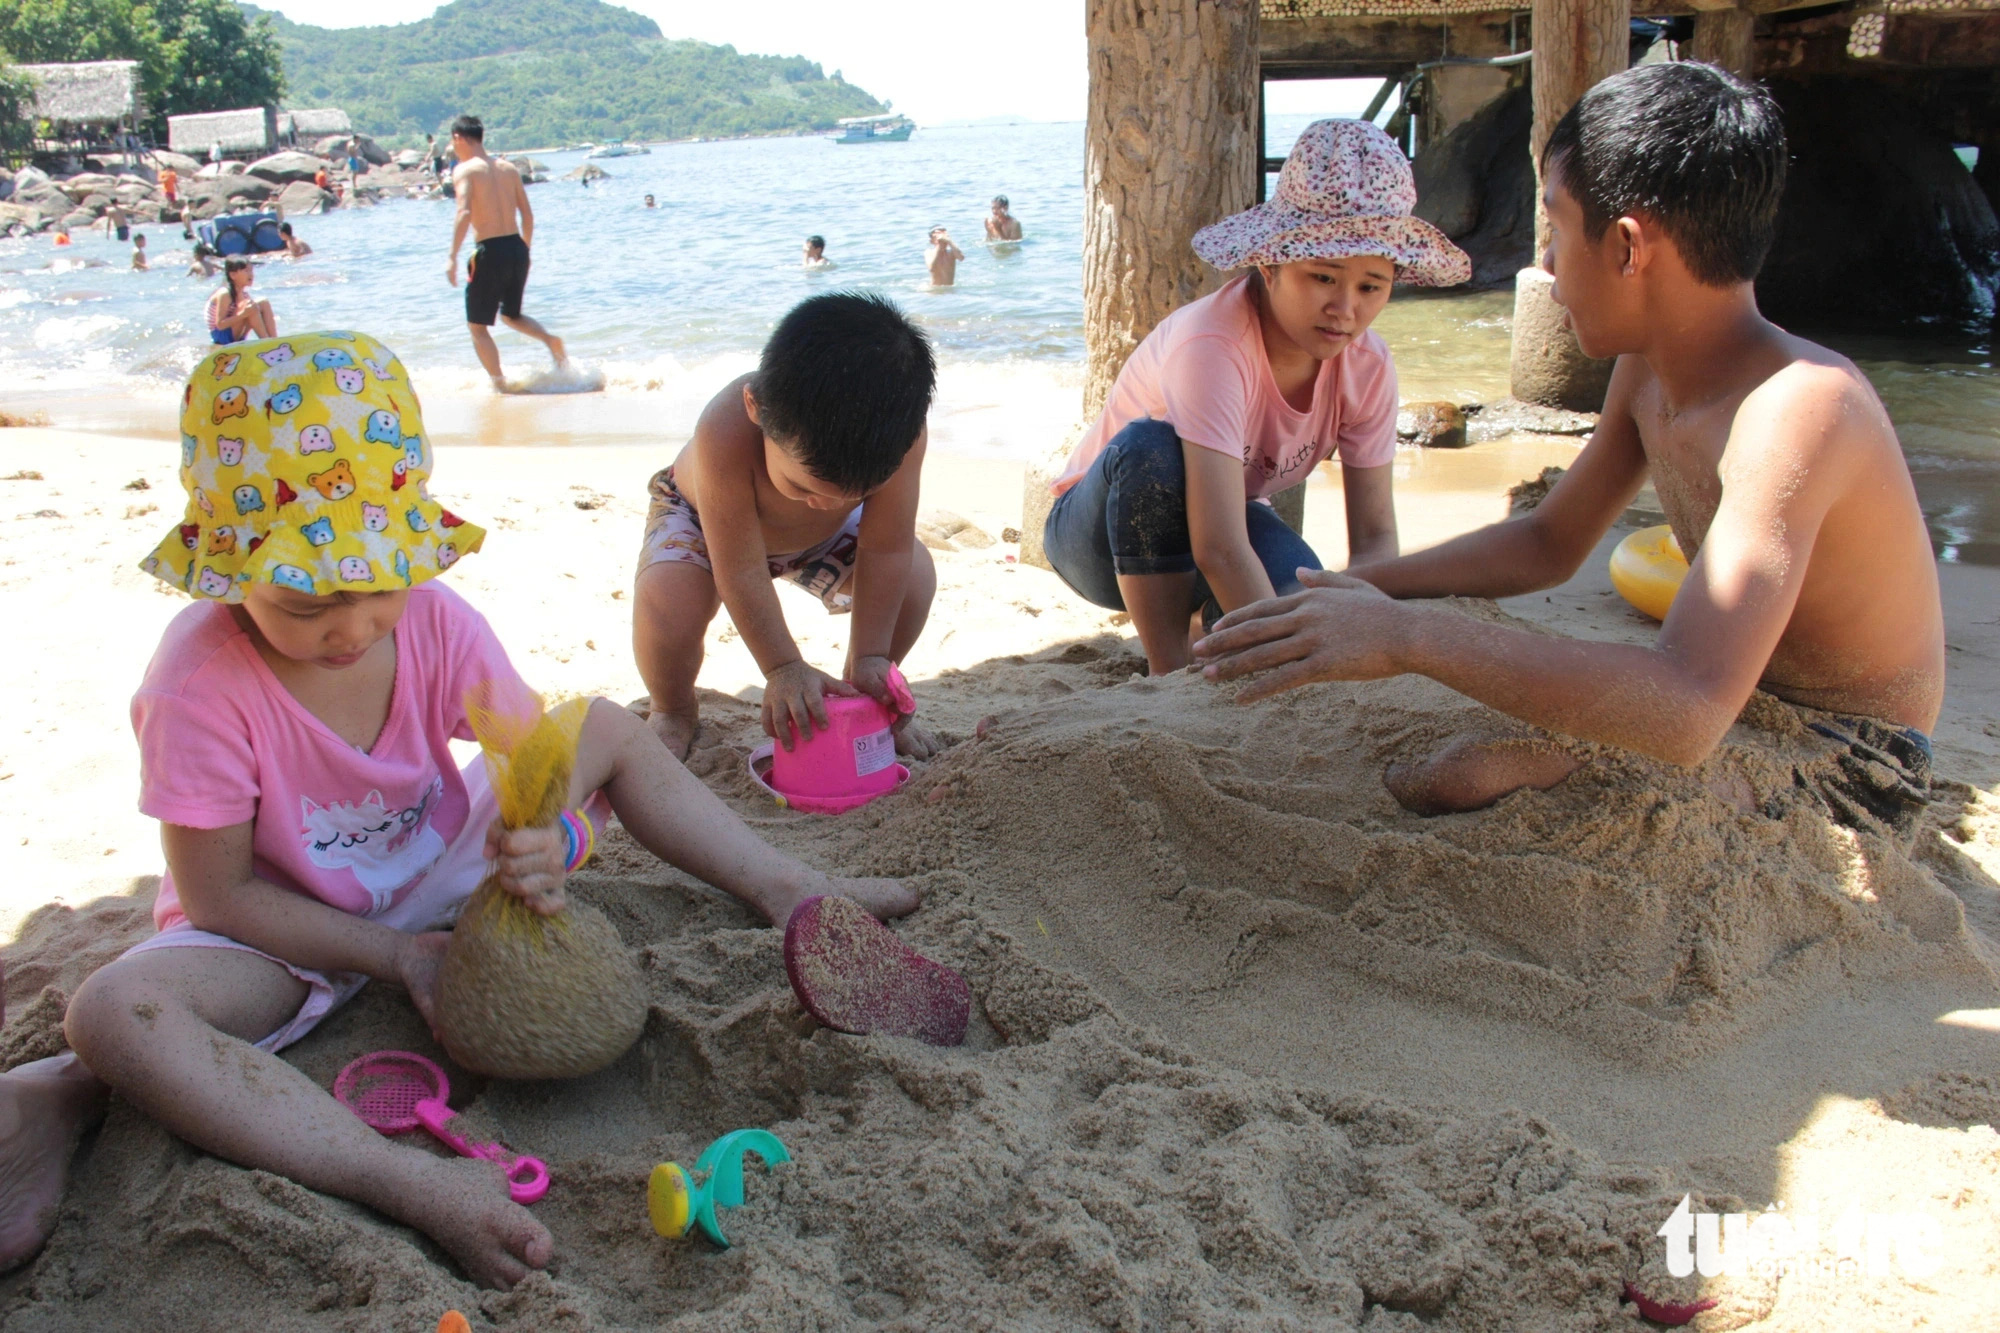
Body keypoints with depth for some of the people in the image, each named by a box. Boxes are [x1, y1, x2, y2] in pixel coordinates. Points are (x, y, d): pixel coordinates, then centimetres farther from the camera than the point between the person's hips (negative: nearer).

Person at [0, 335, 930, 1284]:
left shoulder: (435, 621, -18)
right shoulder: (200, 683, -29)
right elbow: (217, 896, -21)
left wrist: (549, 833, -36)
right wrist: (394, 954, -22)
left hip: (437, 872, 4)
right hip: (285, 929, -4)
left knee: (608, 728, -2)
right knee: (115, 1011, -36)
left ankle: (788, 892, 1)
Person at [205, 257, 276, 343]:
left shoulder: (244, 294, 6)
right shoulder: (224, 294, -18)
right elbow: (220, 325, -23)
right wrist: (243, 314, -32)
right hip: (221, 337, -9)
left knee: (264, 304, 0)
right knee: (250, 307, -26)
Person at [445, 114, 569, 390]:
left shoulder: (465, 170, -6)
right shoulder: (509, 168, 12)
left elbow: (465, 213, -19)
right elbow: (528, 215, 12)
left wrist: (452, 257, -17)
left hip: (490, 252, -6)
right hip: (517, 247, 6)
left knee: (477, 326, 10)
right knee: (511, 315, 26)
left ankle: (499, 383, 4)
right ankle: (549, 339, -1)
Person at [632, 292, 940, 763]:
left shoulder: (900, 431, -38)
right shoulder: (726, 431, -46)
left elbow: (886, 548, -27)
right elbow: (741, 571, -37)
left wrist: (871, 657, -25)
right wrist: (784, 667, -34)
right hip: (699, 514, -3)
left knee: (914, 576, -19)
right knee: (666, 601, -31)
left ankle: (854, 696, 11)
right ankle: (673, 712, 4)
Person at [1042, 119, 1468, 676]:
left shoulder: (1366, 364, -15)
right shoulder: (1212, 344, -34)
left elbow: (1375, 537, -13)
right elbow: (1219, 551, -42)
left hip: (1227, 518, 4)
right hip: (1102, 533, -4)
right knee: (1150, 447, -37)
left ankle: (1211, 625, 8)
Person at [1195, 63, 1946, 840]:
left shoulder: (1798, 406, -31)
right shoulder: (1648, 366, -1)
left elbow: (1688, 712, -42)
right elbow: (1550, 544, 13)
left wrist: (1410, 636, -45)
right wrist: (1363, 588, 1)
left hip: (1848, 773, -9)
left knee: (1474, 777, -26)